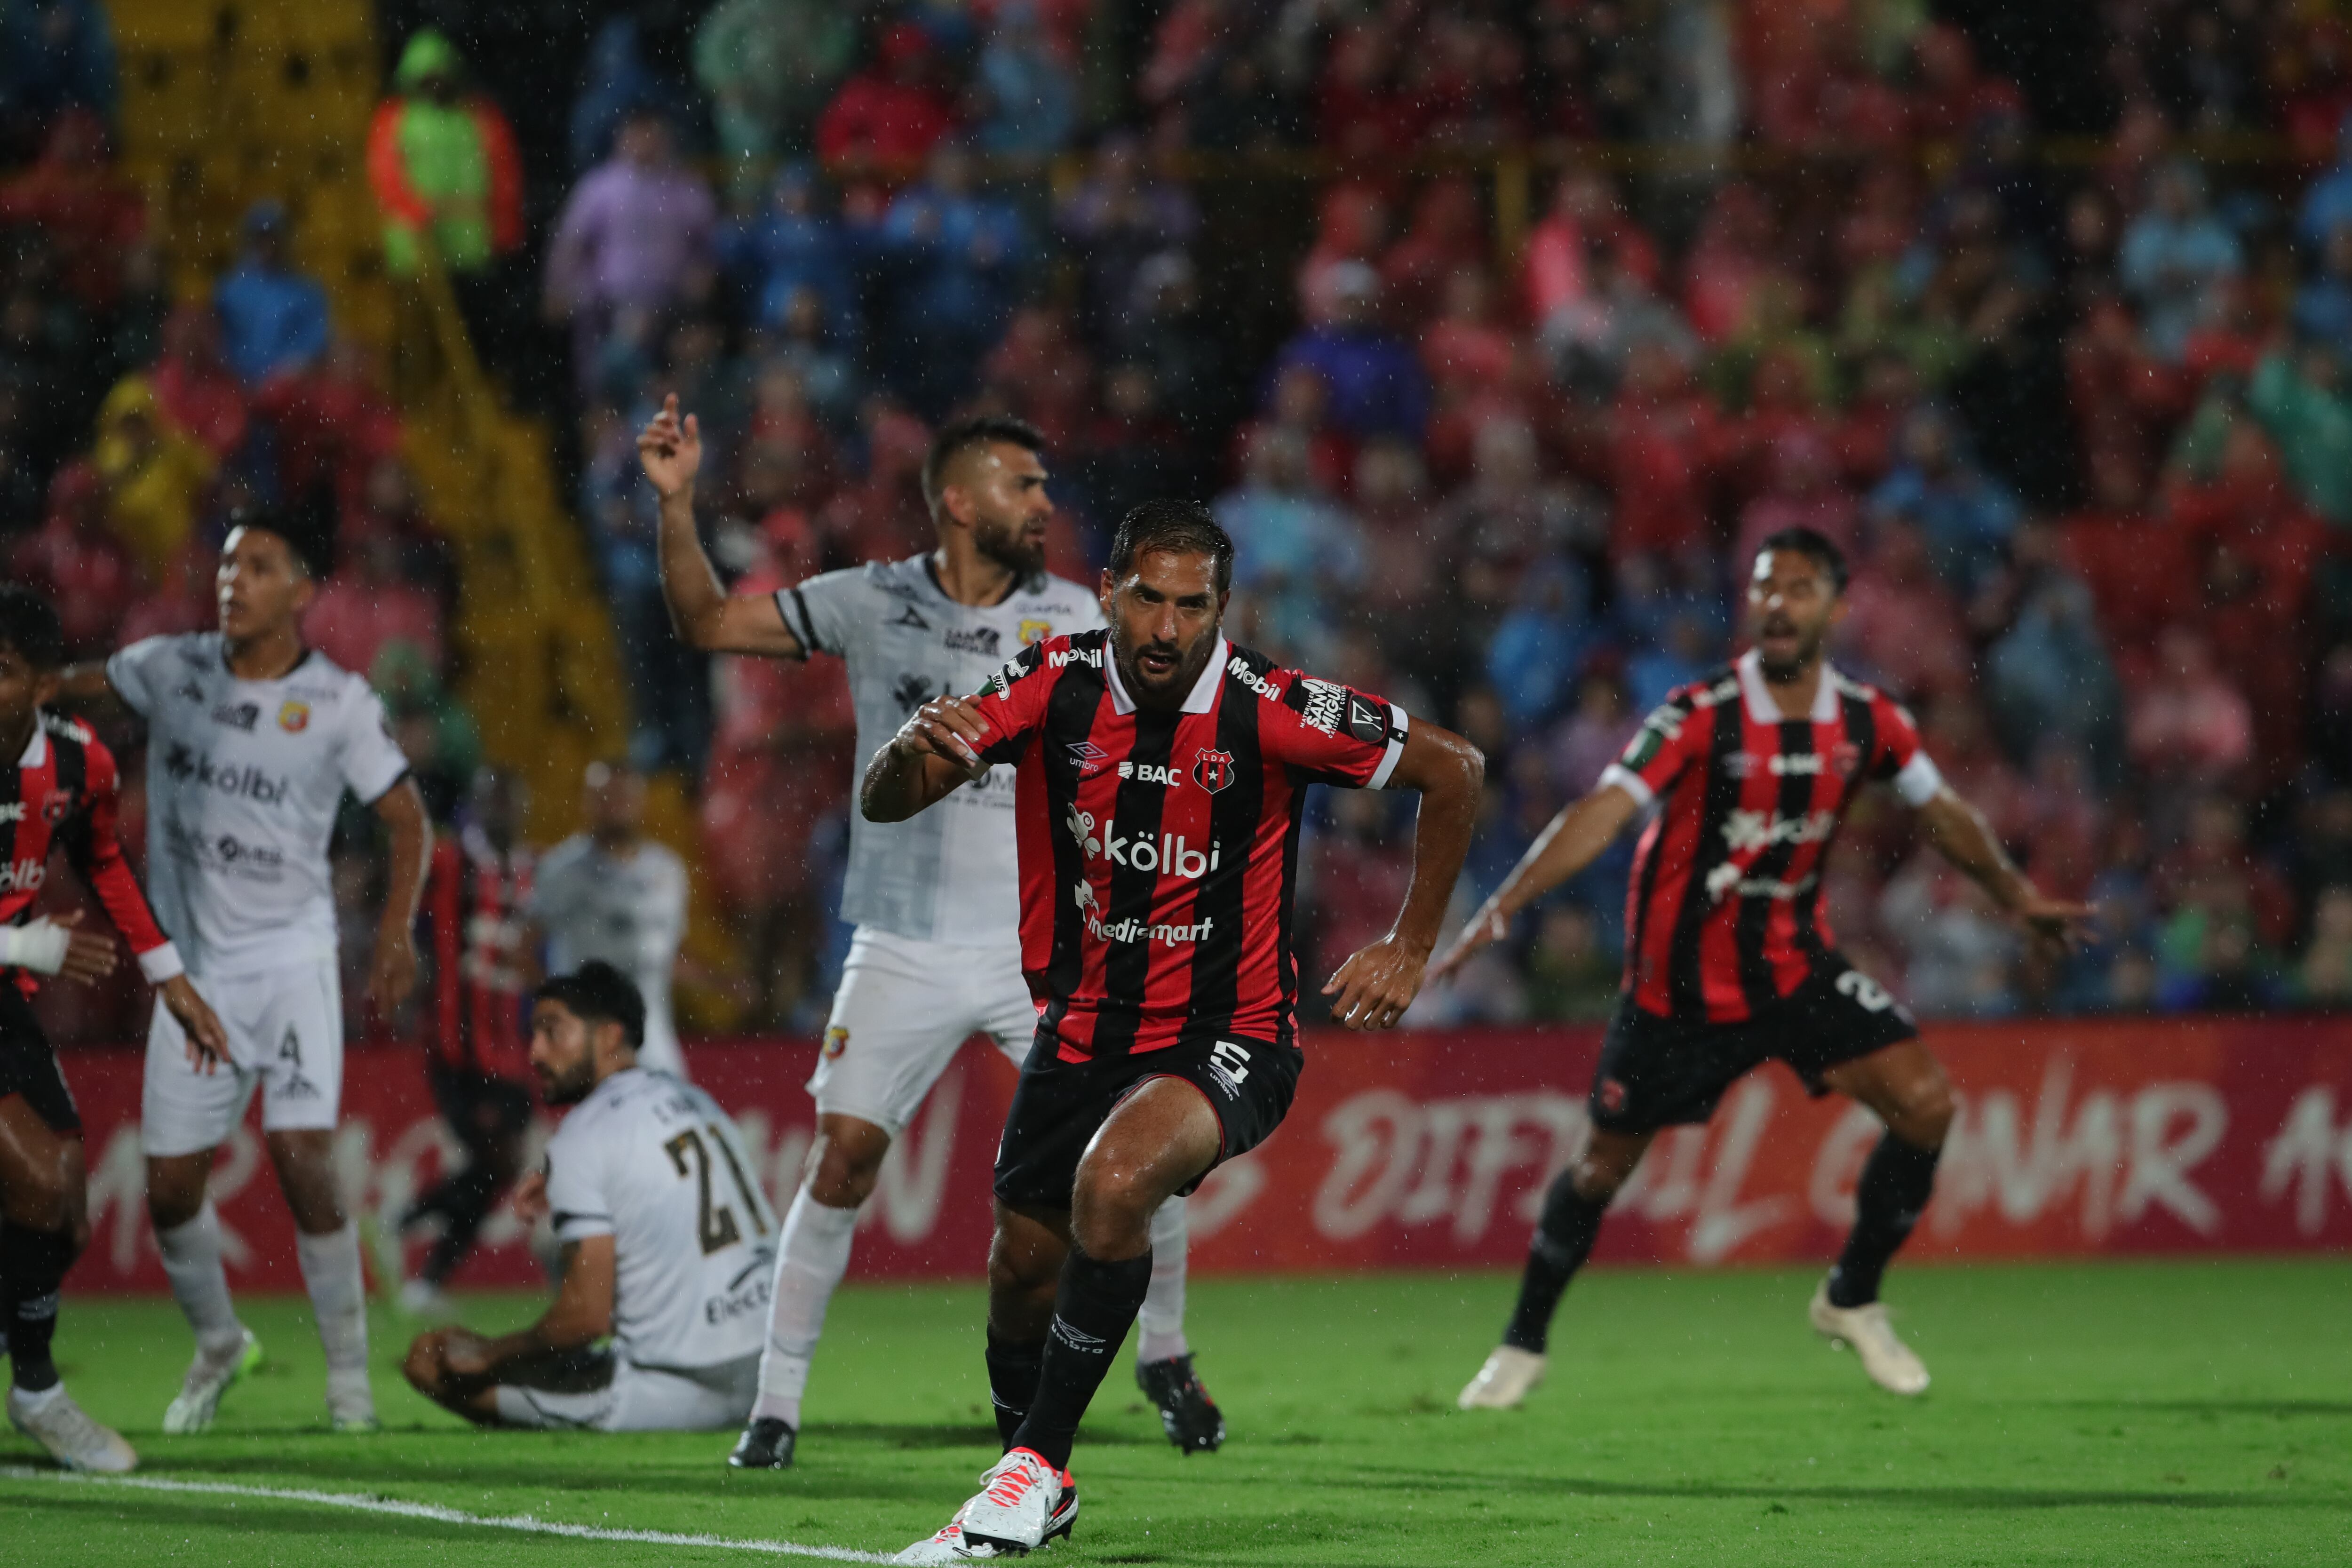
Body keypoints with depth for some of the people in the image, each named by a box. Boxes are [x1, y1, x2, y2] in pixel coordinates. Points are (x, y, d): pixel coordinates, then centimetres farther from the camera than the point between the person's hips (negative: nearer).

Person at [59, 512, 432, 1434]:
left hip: (291, 959, -3)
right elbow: (73, 686, 16)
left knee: (301, 1158, -17)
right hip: (192, 966, 3)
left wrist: (397, 933, -9)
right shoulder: (172, 670, 1)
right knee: (170, 1186, 2)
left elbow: (406, 820, 2)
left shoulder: (337, 703, -5)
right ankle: (217, 1344, 29)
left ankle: (347, 1368, -3)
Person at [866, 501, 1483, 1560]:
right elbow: (883, 806, -11)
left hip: (1229, 1036, -4)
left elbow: (1453, 769, -4)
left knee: (1113, 1183, -31)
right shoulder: (1052, 687, -10)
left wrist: (1410, 952, -3)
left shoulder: (1269, 710, -18)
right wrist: (913, 749, -35)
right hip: (1082, 1027, 4)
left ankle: (1037, 1462, -18)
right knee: (1022, 1270, 9)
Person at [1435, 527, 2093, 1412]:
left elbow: (1941, 812, 14)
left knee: (1924, 1104, -12)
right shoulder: (1701, 716, -19)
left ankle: (1853, 1301, 9)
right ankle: (1523, 1346, 25)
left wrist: (2017, 898, 22)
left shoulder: (1866, 724, -5)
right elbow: (1601, 814, -27)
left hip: (1794, 964, 3)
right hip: (1679, 985, -3)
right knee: (1606, 1163, 3)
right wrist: (1501, 910, -37)